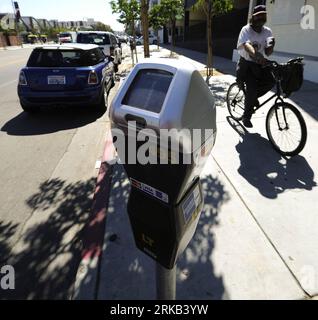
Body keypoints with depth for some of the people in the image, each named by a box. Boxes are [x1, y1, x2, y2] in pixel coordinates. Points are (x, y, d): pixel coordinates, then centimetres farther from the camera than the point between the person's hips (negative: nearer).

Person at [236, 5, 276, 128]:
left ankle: (253, 96, 12)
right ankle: (246, 116, -1)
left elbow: (268, 52, -3)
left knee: (270, 82, -18)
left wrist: (271, 46, -27)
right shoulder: (246, 30, -11)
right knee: (252, 87, -20)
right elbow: (246, 45, -33)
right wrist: (256, 54, -53)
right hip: (247, 63, -5)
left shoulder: (267, 31, 2)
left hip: (260, 64, 5)